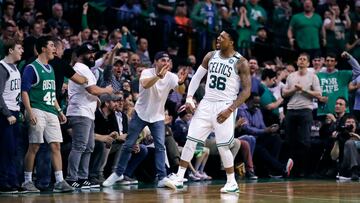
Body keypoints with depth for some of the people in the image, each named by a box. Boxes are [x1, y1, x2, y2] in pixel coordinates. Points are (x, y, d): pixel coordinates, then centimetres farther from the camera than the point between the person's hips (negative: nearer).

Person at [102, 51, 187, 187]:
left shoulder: (171, 77, -11)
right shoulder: (147, 72, -19)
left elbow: (181, 91, -27)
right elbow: (145, 84, -41)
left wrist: (181, 82, -49)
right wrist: (159, 75, -58)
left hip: (158, 116, 2)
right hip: (141, 114, -2)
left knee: (160, 146, -11)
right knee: (128, 144, 4)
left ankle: (162, 178, -11)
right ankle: (118, 173, 18)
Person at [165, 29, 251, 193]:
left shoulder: (240, 62, -8)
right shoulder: (211, 56, 7)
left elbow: (247, 90, -10)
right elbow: (197, 77, 14)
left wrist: (230, 109, -18)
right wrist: (189, 98, 1)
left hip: (224, 107, -5)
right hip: (206, 104, 5)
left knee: (223, 147, -8)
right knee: (190, 141, 0)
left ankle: (232, 183, 7)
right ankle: (179, 179, 5)